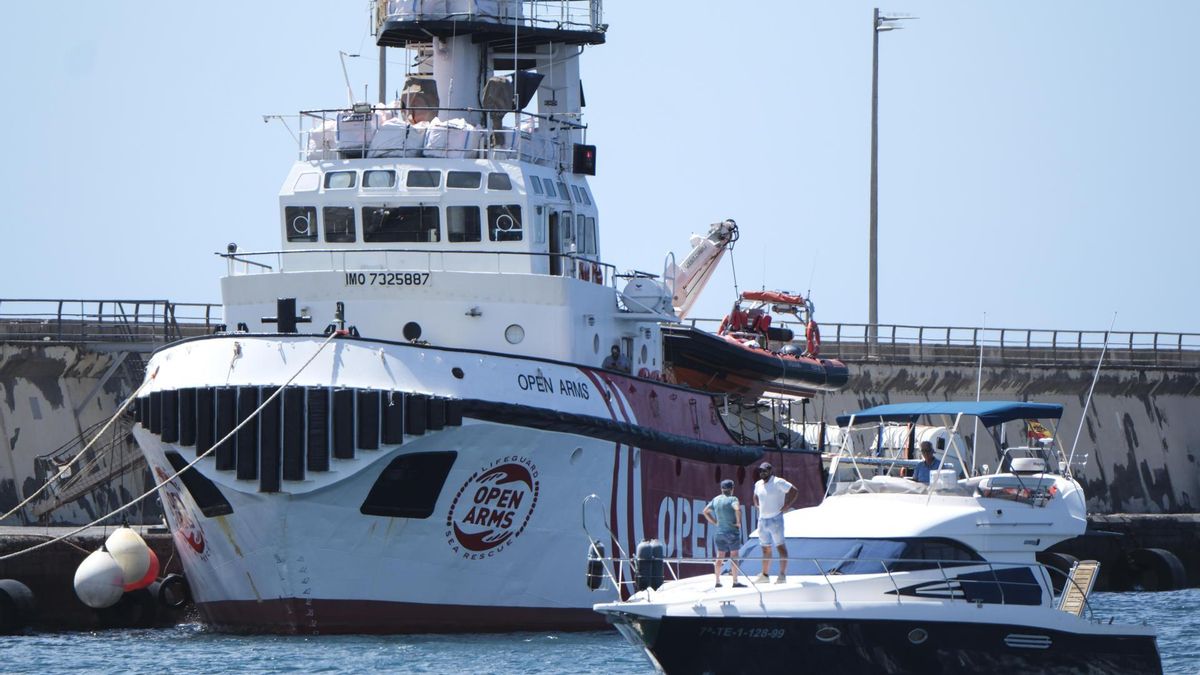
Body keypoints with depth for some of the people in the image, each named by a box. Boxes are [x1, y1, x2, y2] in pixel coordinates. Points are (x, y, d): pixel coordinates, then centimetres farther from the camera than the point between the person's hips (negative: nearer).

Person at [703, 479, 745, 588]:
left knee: (719, 557, 10)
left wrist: (714, 522, 14)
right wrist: (738, 522, -16)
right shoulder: (732, 499, -11)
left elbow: (705, 511, 15)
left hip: (720, 532, 6)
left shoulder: (716, 500, 8)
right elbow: (737, 509, -29)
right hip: (732, 531, -6)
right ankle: (735, 582, -3)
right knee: (734, 556, -2)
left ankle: (717, 581, 14)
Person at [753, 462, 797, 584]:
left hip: (775, 519, -7)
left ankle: (782, 575, -9)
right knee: (765, 549, 12)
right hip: (762, 520, 7)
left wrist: (785, 507, -15)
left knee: (781, 547, -7)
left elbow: (794, 491, -15)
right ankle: (764, 575, 17)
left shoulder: (778, 482, -10)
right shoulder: (758, 485, 11)